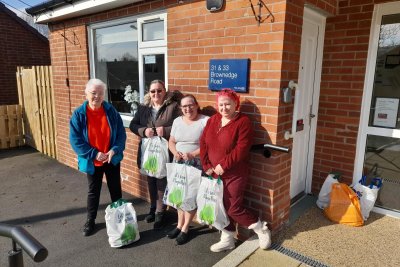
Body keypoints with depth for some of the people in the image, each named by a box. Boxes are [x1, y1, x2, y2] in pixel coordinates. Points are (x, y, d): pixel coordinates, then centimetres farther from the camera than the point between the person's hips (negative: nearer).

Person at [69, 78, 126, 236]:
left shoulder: (111, 111, -7)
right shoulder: (79, 114, -11)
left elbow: (121, 133, -4)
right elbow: (75, 140, -13)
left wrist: (114, 150, -19)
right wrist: (94, 154, -19)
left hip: (112, 159, 1)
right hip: (92, 161, -1)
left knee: (116, 189, 15)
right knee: (93, 192, 15)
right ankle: (90, 221, 33)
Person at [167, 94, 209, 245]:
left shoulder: (205, 121, -10)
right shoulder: (177, 121, 8)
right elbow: (171, 141, 11)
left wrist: (192, 154, -21)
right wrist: (175, 153, -9)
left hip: (197, 164, -5)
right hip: (179, 163, 5)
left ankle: (185, 229, 17)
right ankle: (179, 224, 28)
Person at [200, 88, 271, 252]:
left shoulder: (243, 122, -13)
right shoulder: (212, 120, 6)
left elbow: (241, 149, -21)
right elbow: (203, 143, 5)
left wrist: (223, 165, -20)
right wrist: (206, 165, -5)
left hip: (234, 174, -6)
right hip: (215, 173, 6)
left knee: (234, 209, -1)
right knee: (223, 207, 14)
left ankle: (261, 229, 23)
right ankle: (227, 240, 32)